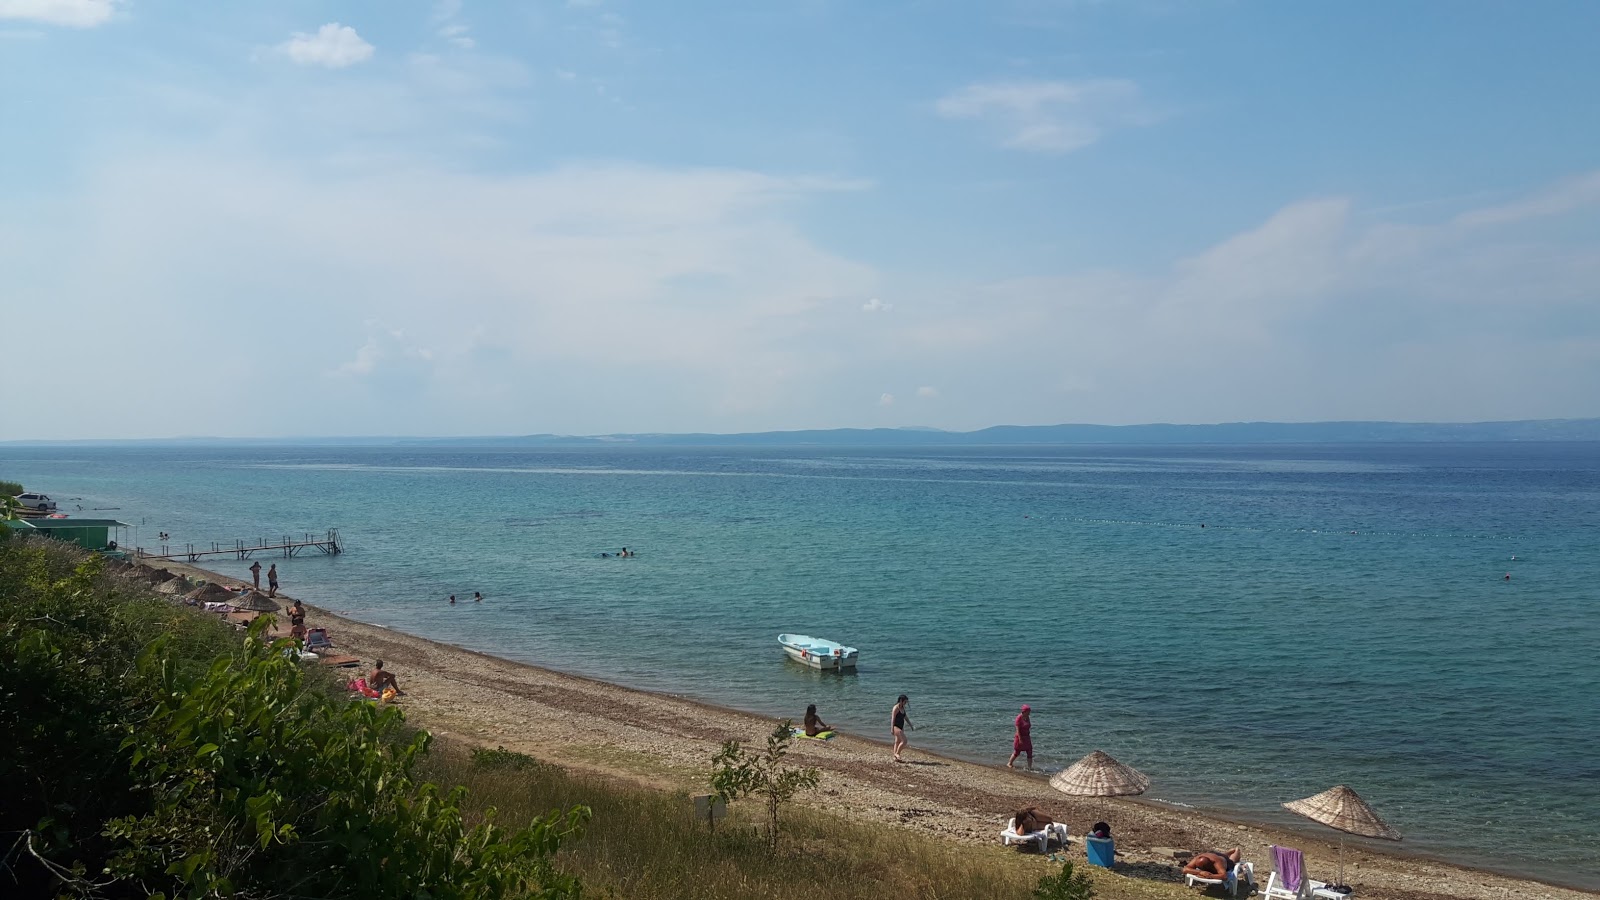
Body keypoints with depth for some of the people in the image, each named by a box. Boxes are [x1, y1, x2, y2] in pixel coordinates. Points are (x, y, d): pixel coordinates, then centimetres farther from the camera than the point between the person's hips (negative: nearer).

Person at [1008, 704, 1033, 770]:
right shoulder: (1019, 717, -18)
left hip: (1027, 737, 7)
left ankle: (1030, 767, 6)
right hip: (1020, 737, -7)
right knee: (1017, 752, 6)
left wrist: (1029, 737, 13)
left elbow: (1028, 728, 12)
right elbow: (1018, 729, -20)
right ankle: (1009, 763, 25)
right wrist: (1020, 739, -23)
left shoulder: (1027, 717, 4)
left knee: (1030, 752, 2)